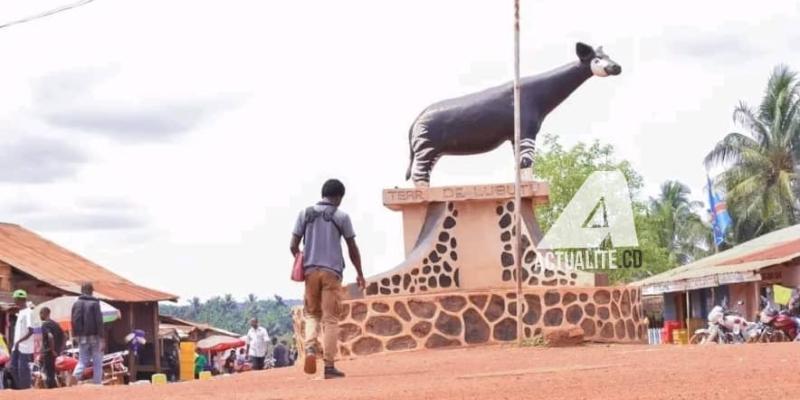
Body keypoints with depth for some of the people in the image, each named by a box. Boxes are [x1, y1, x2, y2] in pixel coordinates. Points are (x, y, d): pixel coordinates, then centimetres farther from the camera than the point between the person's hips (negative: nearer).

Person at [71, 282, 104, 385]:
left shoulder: (76, 304, 8)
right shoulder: (94, 303, -8)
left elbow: (74, 321, 10)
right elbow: (99, 321, -11)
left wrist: (75, 335, 15)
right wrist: (101, 338, -9)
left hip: (82, 337, 4)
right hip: (94, 336, -4)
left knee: (82, 361, 10)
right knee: (97, 362, 4)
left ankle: (74, 378, -13)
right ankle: (97, 383, 1)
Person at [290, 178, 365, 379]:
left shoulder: (305, 214, 6)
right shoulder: (341, 217, 0)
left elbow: (293, 246, 3)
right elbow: (352, 249, 4)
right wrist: (359, 274, 16)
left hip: (310, 270, 2)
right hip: (332, 271, -2)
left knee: (312, 313, 17)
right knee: (330, 319, 1)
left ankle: (310, 349, -9)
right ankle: (329, 366, -1)